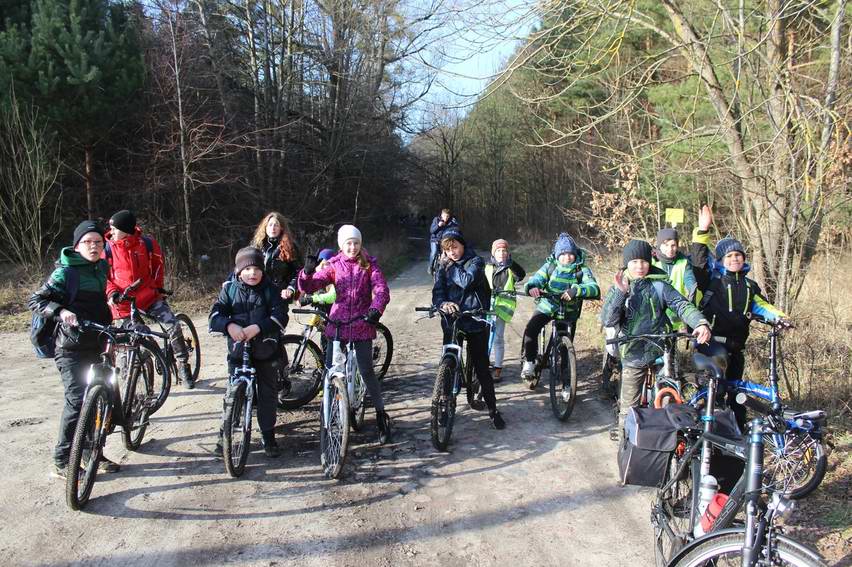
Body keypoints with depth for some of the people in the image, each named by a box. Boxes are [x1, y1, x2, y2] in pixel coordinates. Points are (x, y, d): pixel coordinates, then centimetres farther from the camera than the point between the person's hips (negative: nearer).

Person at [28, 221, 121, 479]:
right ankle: (61, 462, -1)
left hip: (97, 344, 7)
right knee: (77, 400, -12)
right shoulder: (66, 272, -10)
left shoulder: (101, 269, 10)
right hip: (71, 348, -7)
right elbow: (35, 300, -15)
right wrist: (60, 311, -30)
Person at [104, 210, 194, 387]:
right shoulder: (107, 248, -6)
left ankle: (183, 366, 0)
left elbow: (158, 263, 12)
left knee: (173, 326, -15)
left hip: (149, 296, 0)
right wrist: (111, 293, -14)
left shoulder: (147, 243, -6)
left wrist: (158, 286, 9)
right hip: (123, 302, 0)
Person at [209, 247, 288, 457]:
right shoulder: (229, 288, 1)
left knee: (268, 394, 7)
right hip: (238, 350, 1)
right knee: (233, 393, 7)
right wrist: (229, 326, -28)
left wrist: (257, 327, -28)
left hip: (266, 351, 0)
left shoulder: (270, 289, -4)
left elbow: (280, 316, -14)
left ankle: (268, 436, 21)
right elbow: (216, 314, -7)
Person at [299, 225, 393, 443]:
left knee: (366, 371, -2)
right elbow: (308, 287, -3)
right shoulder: (334, 266, 4)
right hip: (337, 324, 2)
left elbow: (382, 290, -11)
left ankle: (381, 415, 13)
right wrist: (307, 272, -25)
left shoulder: (369, 265, 2)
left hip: (362, 325, -2)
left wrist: (376, 309, -31)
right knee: (330, 370, 2)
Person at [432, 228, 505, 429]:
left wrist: (449, 267, -10)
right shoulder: (443, 266, 8)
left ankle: (493, 410, 14)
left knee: (482, 367, 1)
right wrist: (443, 304, -25)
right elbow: (437, 292, -4)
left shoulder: (475, 262, -3)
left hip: (475, 322, -3)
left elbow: (467, 281, -23)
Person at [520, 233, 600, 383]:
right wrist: (532, 287, -43)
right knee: (530, 329, -23)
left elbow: (594, 289, -28)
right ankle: (529, 362, -3)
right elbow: (535, 279, -17)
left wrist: (576, 290, -48)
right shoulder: (550, 266, -7)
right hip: (547, 305, 0)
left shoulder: (582, 270, -12)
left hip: (569, 310, 0)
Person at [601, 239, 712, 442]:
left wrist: (701, 323, -31)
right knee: (628, 407, 5)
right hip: (633, 354, 1)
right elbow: (607, 321, -10)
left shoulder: (658, 285, -2)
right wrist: (621, 292, -21)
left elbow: (682, 305, -12)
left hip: (661, 351, 0)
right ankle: (623, 439, 25)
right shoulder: (618, 289, 2)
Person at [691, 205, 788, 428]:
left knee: (736, 392, 13)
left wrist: (778, 316, -11)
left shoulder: (749, 286, 16)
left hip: (735, 348, 5)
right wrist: (702, 230, -21)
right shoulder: (711, 279, 1)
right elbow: (699, 258, -11)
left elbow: (761, 306, 9)